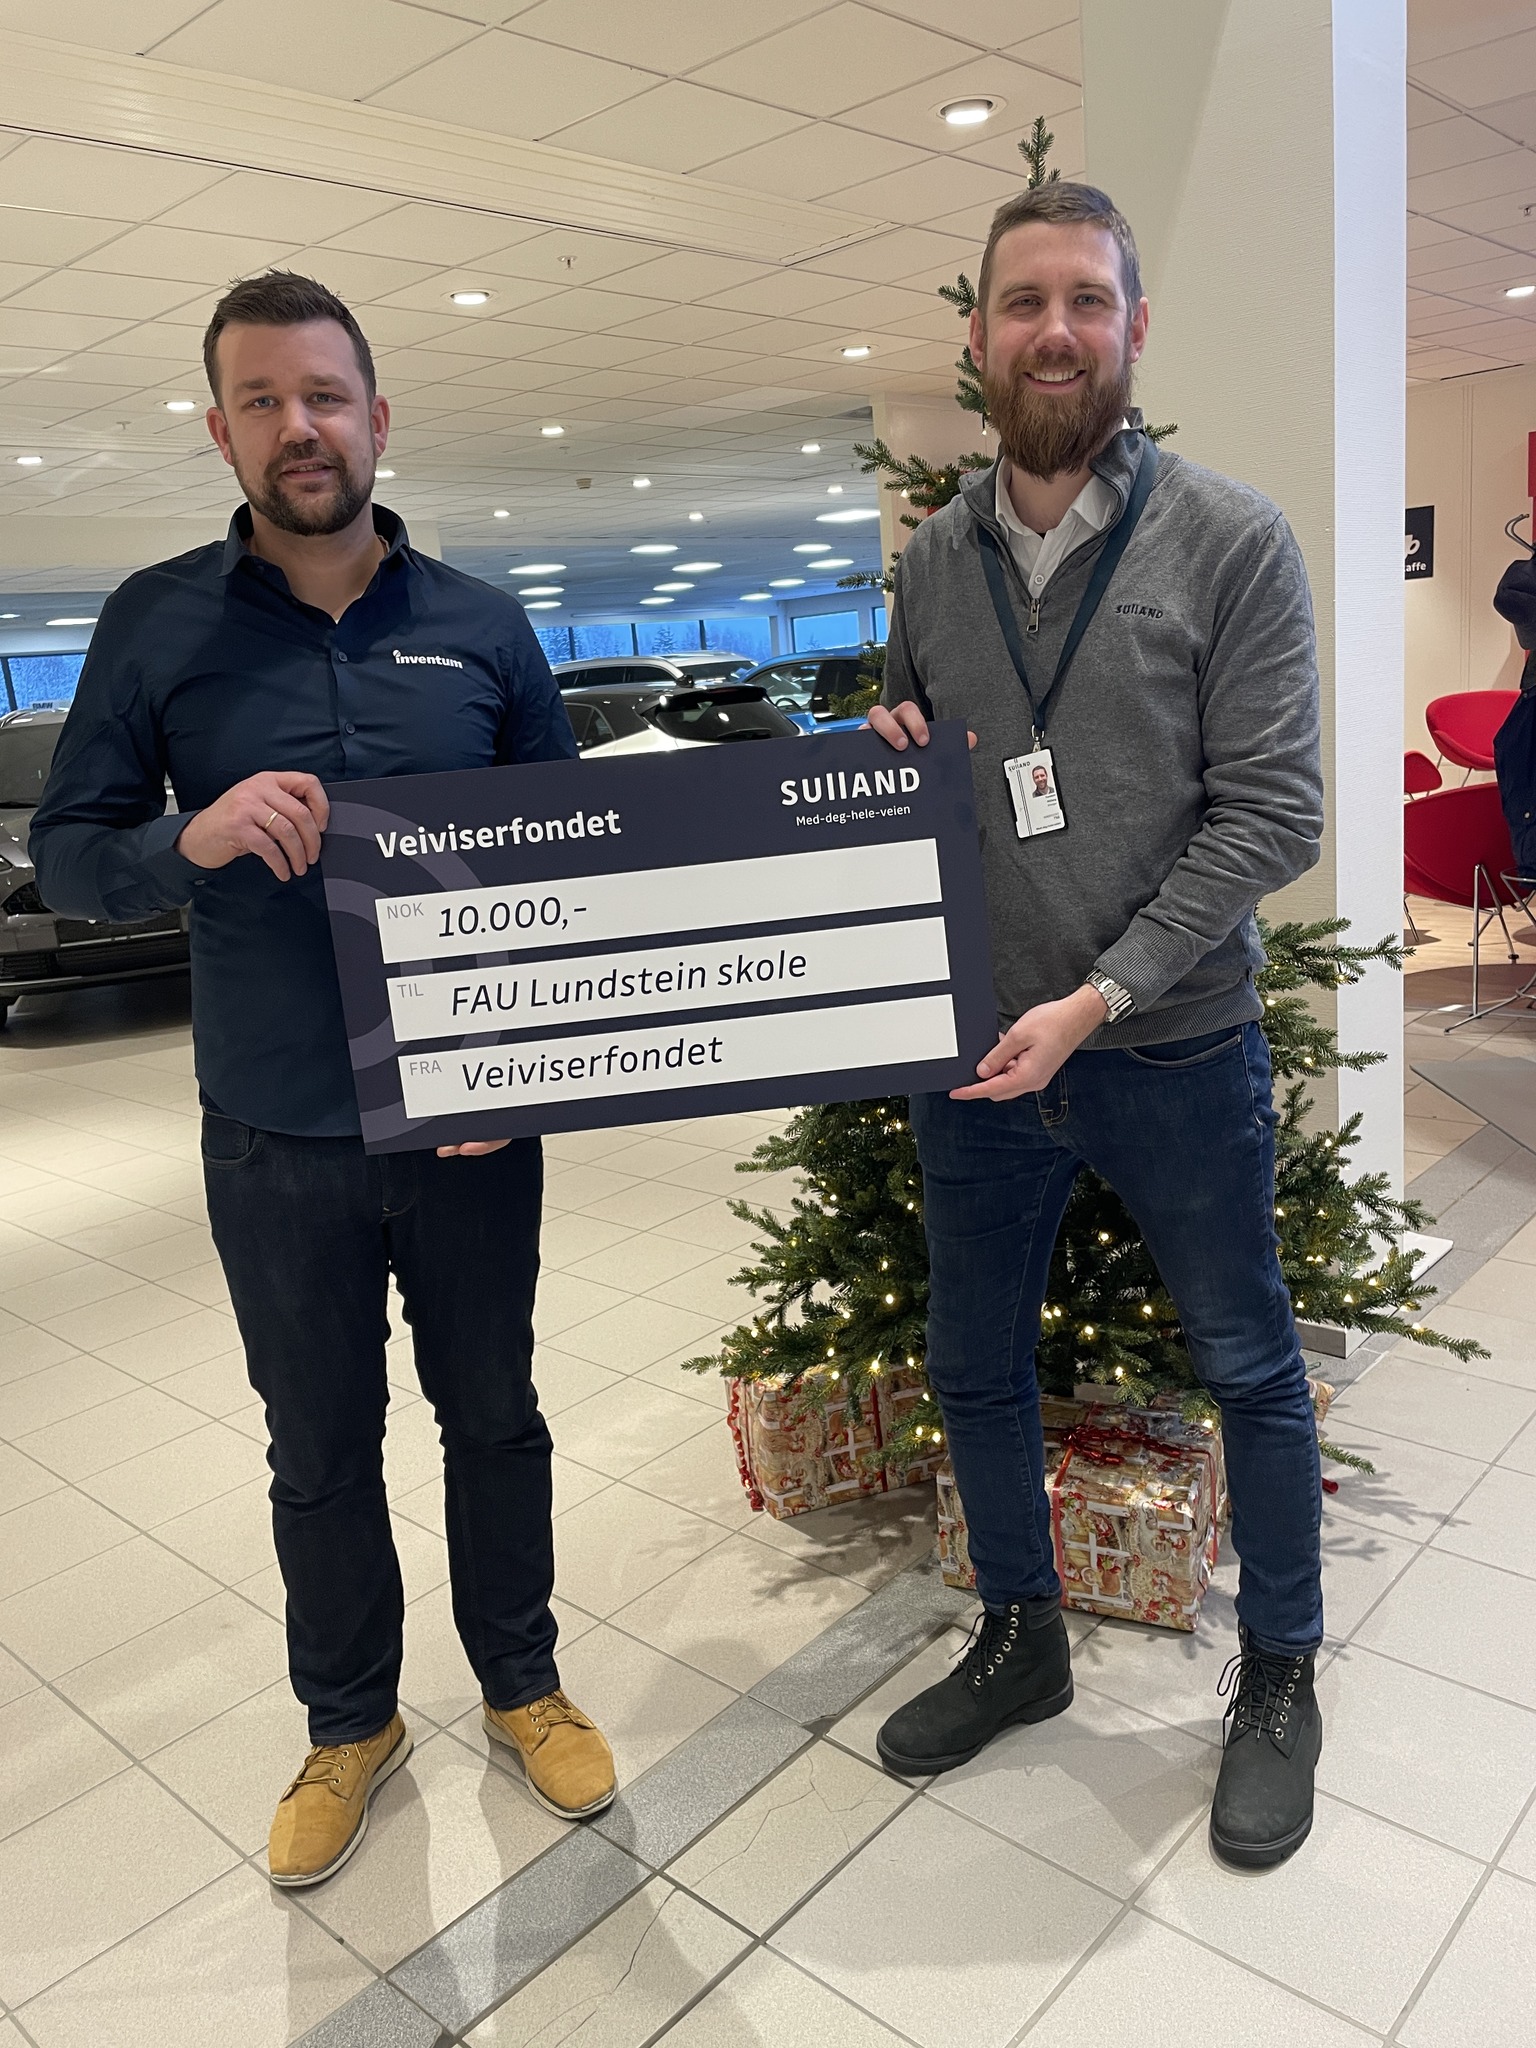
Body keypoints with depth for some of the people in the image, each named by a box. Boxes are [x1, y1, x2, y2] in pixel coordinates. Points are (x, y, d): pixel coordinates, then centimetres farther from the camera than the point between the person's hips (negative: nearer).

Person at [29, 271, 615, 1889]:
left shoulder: (481, 627, 1)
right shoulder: (159, 624, -1)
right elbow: (65, 854, -1)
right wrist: (193, 838, -23)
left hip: (471, 1126, 1)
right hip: (276, 1141, 0)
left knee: (494, 1418, 16)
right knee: (319, 1449, 16)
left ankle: (522, 1687, 40)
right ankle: (351, 1725, 40)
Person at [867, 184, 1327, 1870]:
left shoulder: (1229, 543, -8)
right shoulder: (934, 559, 5)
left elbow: (1269, 814, -13)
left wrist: (1098, 997, -20)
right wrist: (886, 760, -8)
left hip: (1174, 1051, -4)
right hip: (975, 1050, 4)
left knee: (1248, 1367, 12)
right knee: (974, 1368, 16)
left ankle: (1278, 1678, 36)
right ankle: (1020, 1639, 40)